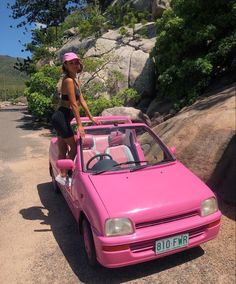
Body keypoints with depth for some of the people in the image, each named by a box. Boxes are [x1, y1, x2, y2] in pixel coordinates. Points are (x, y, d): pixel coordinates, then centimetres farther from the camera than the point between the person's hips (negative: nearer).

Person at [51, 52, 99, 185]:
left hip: (63, 118, 9)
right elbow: (73, 104, -19)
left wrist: (91, 117, 16)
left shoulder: (76, 80, 13)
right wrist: (80, 124, -19)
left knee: (63, 150, 14)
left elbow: (82, 100, 16)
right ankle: (64, 175, 7)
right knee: (74, 147, -2)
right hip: (61, 118, -9)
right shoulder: (68, 80, -15)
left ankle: (62, 175, 25)